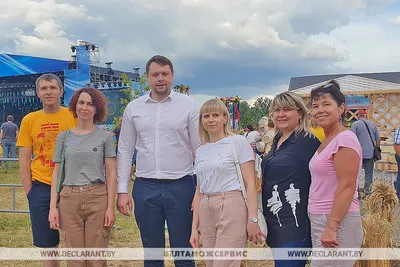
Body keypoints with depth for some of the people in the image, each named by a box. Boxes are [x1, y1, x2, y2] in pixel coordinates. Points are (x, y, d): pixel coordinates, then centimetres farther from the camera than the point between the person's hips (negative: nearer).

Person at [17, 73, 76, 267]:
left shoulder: (75, 116, 0)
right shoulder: (29, 120, 4)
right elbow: (24, 160, 5)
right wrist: (29, 192, -1)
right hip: (41, 188, 1)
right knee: (48, 244, 11)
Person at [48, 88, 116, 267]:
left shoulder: (105, 136, 3)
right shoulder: (64, 136, 9)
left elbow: (111, 174, 1)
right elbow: (56, 173, 8)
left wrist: (110, 207, -6)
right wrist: (53, 207, 1)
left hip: (98, 198, -2)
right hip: (69, 199, 2)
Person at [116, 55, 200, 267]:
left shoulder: (189, 105, -1)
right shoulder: (133, 108, 6)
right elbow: (125, 151, 8)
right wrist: (122, 190, 3)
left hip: (181, 186, -2)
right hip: (145, 187, 2)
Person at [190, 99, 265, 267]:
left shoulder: (238, 142, -3)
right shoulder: (200, 151, 14)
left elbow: (250, 184, -7)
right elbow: (199, 192, 15)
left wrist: (252, 219, -14)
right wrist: (194, 228, 11)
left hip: (231, 209, -6)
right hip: (206, 212, 6)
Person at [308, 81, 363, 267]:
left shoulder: (344, 139, -16)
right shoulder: (327, 141, 12)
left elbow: (347, 188, -21)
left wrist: (331, 227, -23)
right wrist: (325, 225, 16)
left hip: (337, 222, -9)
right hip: (319, 220, 9)